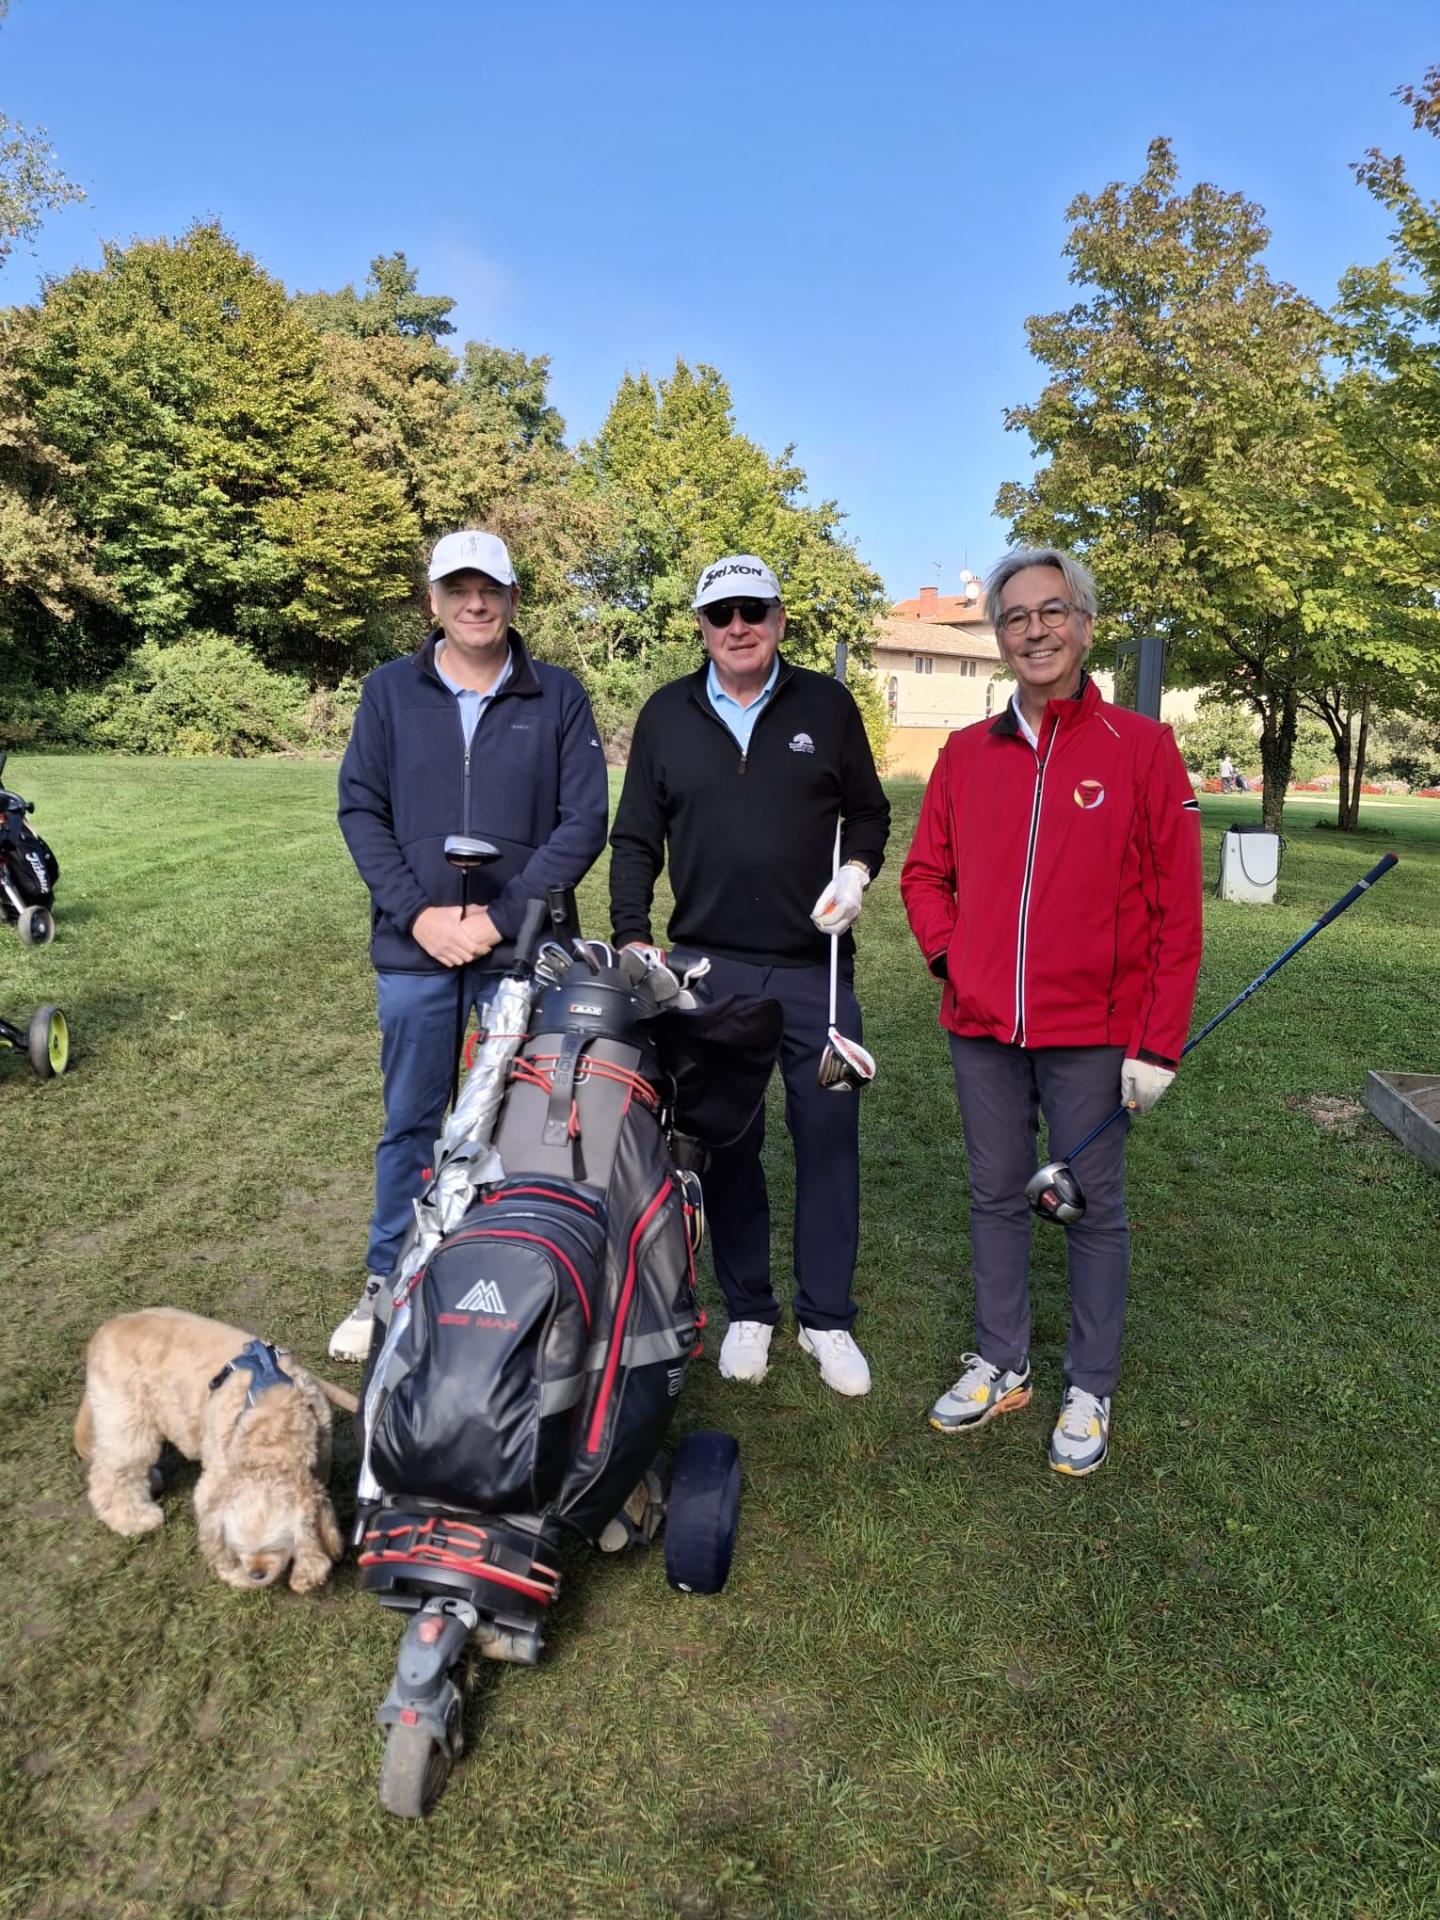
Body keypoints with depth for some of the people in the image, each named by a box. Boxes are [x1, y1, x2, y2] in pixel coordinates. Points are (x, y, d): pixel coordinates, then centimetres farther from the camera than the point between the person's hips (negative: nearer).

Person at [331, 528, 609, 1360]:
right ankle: (388, 1282, 25)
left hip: (524, 953, -1)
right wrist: (417, 913, -9)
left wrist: (501, 917, -11)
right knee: (410, 1123, 11)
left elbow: (584, 822, -3)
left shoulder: (559, 697, 3)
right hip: (414, 951, 1)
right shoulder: (390, 691, 7)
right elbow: (361, 809, 3)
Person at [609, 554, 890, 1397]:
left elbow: (868, 811, 13)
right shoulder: (667, 714, 7)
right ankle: (748, 1311, 25)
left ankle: (827, 1318, 21)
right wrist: (633, 938, 1)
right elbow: (635, 839, 10)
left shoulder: (826, 705, 5)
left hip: (816, 969, 0)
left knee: (829, 1140, 4)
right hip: (709, 969, 1)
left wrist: (857, 869, -7)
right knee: (728, 1145, 8)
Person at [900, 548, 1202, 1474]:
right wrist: (949, 950, -2)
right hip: (983, 1028, 4)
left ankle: (1090, 1389, 26)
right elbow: (926, 870, 16)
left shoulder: (1141, 747, -5)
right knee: (996, 1196, 15)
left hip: (1092, 1034, -4)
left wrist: (1158, 1043, -11)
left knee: (1094, 1207, 8)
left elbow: (1177, 910, -7)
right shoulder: (967, 752, 6)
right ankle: (1002, 1366, 32)